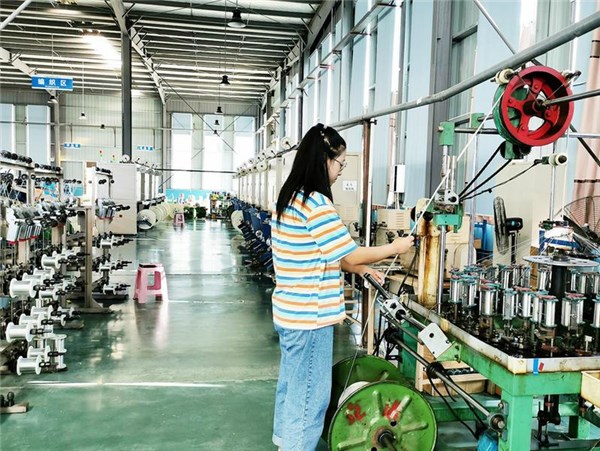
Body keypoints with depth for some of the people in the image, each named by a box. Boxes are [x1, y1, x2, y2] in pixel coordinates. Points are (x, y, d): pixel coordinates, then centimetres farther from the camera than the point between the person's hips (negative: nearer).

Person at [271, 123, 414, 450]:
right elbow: (350, 254, -16)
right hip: (309, 315, -10)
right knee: (310, 394, 5)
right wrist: (394, 248, -1)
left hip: (290, 310, 10)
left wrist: (360, 269, 13)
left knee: (292, 385, 23)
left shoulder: (290, 196, 10)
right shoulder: (316, 203, -21)